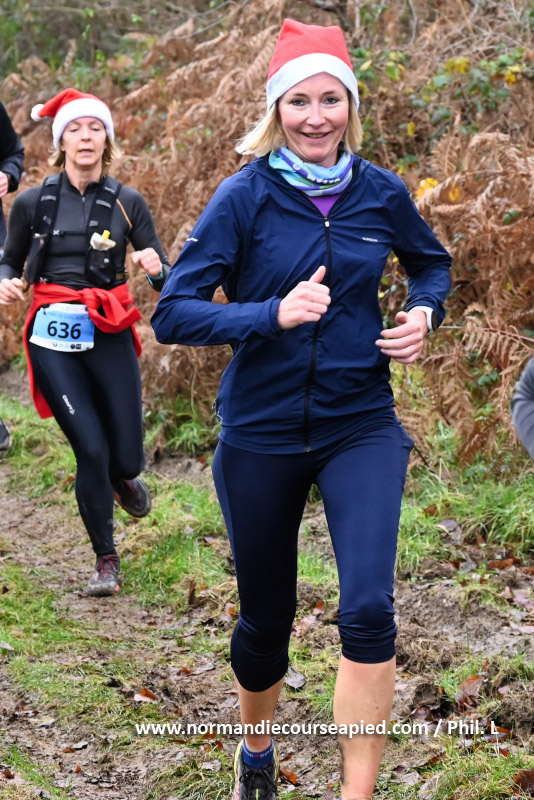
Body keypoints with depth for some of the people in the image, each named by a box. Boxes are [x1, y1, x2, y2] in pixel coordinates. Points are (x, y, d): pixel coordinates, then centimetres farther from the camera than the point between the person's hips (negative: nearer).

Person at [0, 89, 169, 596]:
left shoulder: (127, 203, 1)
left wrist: (155, 267, -23)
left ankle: (119, 477, 40)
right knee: (91, 450, -9)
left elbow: (165, 281, 0)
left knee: (126, 459, -1)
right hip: (53, 338, -1)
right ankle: (106, 560, 12)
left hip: (110, 337, 1)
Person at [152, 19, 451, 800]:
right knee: (265, 617, 13)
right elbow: (172, 313, -15)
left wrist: (424, 312, -2)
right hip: (260, 434, -1)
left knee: (368, 606, -19)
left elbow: (431, 262, 19)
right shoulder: (245, 196, -10)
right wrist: (273, 314, -27)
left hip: (361, 427, 1)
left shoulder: (381, 193, -2)